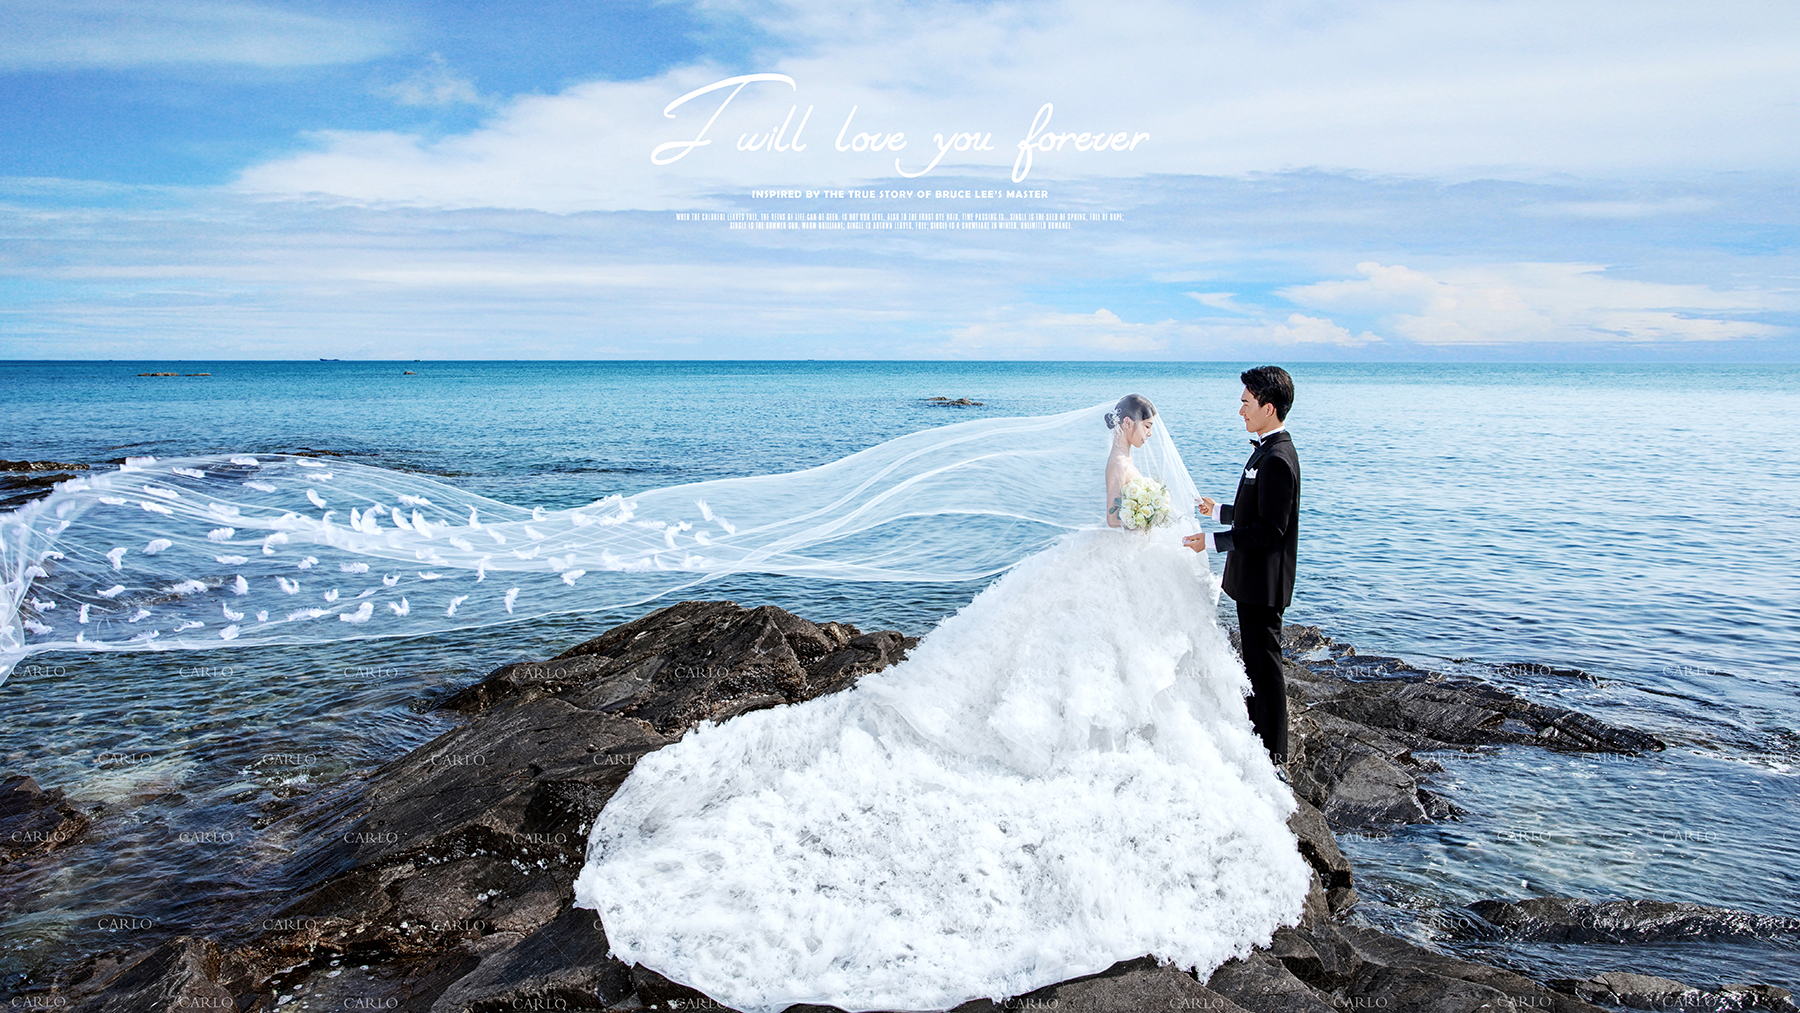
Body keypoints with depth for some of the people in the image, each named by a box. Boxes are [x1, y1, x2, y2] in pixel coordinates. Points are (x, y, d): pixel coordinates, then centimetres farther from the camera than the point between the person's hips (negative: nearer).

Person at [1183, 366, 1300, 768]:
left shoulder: (1277, 460, -23)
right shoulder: (1267, 450, 10)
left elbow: (1270, 528, -25)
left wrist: (1213, 541, -22)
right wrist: (1220, 511, 26)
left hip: (1262, 580, -10)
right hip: (1254, 578, 10)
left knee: (1264, 662, 0)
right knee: (1255, 657, 20)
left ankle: (1273, 753, 11)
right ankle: (1258, 730, 34)